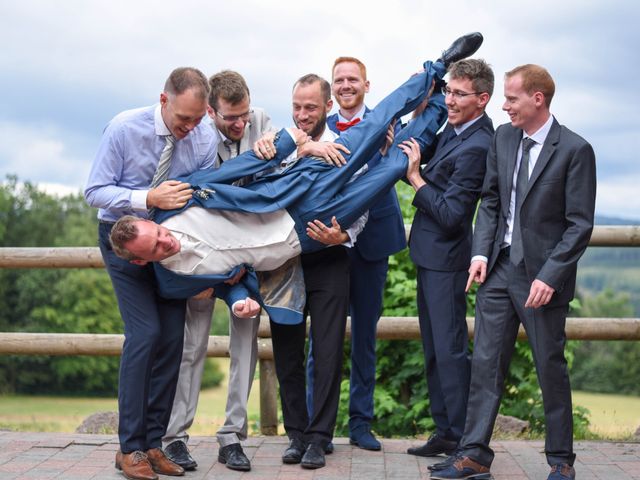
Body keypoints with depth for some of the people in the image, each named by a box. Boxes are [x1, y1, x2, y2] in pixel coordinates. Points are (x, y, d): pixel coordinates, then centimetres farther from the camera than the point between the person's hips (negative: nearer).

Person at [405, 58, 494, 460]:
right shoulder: (457, 128, 6)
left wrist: (416, 178, -13)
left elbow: (449, 214, -23)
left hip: (446, 257, -10)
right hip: (431, 253, 10)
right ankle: (445, 432, 25)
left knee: (450, 349, -5)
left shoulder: (475, 148, -23)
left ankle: (466, 440, 3)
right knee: (434, 348, 16)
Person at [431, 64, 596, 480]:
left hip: (542, 274, -5)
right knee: (486, 363, 4)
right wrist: (481, 251, 0)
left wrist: (549, 276, -18)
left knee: (551, 368, 6)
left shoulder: (574, 150, -11)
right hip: (499, 267, 5)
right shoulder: (503, 138, 7)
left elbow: (580, 224, -12)